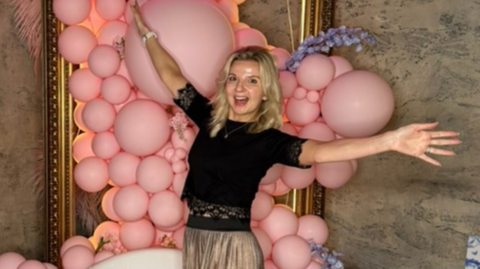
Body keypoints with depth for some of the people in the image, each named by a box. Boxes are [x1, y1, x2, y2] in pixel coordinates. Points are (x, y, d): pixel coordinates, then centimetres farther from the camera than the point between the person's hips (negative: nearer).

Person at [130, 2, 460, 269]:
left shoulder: (269, 139, -12)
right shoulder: (209, 117, 3)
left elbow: (319, 151, -29)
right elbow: (170, 76, 14)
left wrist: (390, 140, -43)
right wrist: (148, 33, 22)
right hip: (194, 240, 5)